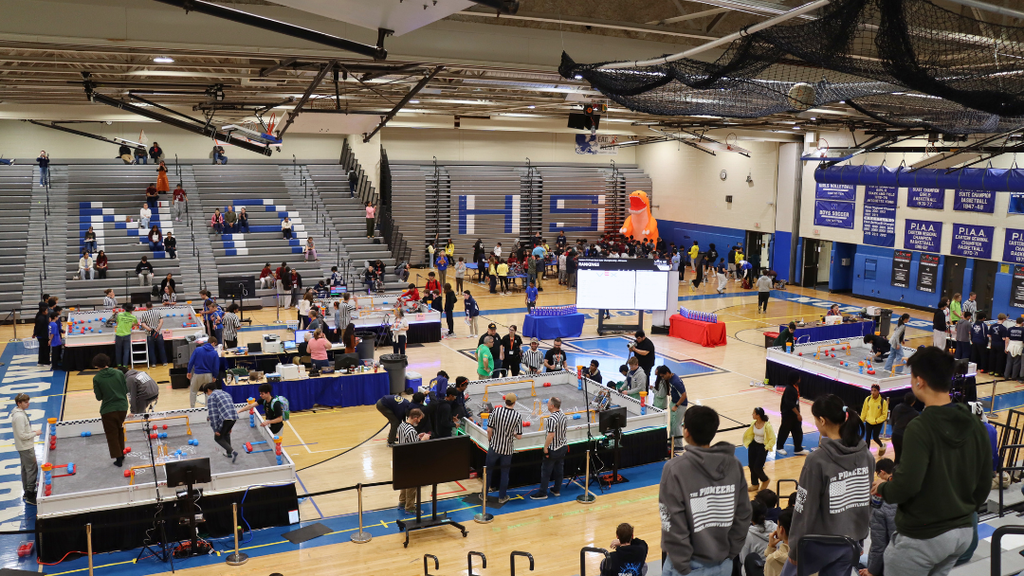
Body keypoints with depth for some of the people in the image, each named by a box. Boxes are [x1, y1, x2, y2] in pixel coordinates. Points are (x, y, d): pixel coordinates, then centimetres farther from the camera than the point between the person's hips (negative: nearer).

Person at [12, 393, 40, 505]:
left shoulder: (20, 413, 7)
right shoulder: (19, 416, -24)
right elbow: (22, 435, -25)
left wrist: (32, 433, 10)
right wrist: (35, 433, -15)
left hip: (24, 446, 10)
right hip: (26, 447, -10)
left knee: (26, 469, 18)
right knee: (32, 469, -6)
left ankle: (27, 493, 29)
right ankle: (30, 496, -2)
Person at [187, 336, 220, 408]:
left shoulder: (197, 350, -5)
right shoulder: (215, 353, -7)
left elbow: (191, 361, -4)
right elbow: (216, 367, -5)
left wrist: (189, 372, 9)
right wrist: (214, 376, 10)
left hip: (197, 374, 0)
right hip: (208, 375, 0)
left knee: (193, 391, 18)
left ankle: (192, 407, 16)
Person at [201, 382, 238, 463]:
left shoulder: (211, 397, 2)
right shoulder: (225, 393, 26)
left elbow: (213, 414, -5)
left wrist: (215, 429, -3)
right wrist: (230, 427, 33)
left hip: (225, 419, -7)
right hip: (234, 417, 7)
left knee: (218, 438, 12)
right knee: (226, 433, 33)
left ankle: (232, 451, -7)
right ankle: (228, 452, 38)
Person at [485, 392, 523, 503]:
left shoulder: (496, 411, -13)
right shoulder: (517, 416, -13)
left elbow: (489, 430, -8)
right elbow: (519, 436, -10)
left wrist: (489, 442, 9)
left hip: (494, 447, 0)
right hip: (507, 449, 0)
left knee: (488, 471, 16)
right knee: (504, 473, 16)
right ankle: (502, 497, 25)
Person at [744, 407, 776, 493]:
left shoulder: (767, 426, -22)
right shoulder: (754, 424, -3)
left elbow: (772, 439, -14)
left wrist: (766, 448, -13)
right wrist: (748, 443, 9)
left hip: (762, 447, -6)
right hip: (753, 445, 6)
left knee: (757, 468, -7)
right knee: (751, 466, 7)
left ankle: (765, 481, 24)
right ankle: (755, 484, 25)